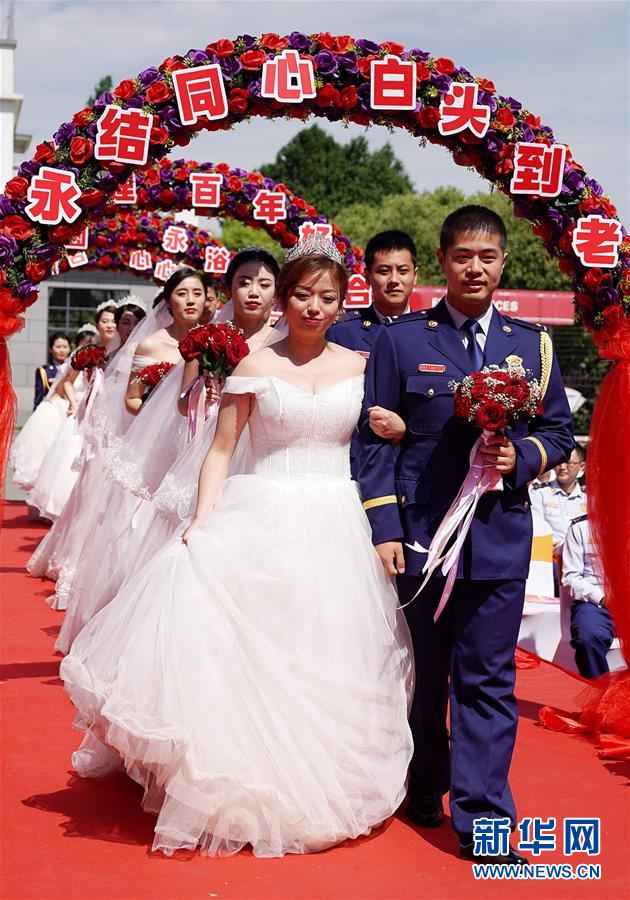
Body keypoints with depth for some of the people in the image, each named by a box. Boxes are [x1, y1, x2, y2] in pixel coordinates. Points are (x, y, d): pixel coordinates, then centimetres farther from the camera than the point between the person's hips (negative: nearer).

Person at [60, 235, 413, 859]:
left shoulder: (361, 366, 8)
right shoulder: (254, 366, 3)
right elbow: (221, 450, 1)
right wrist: (203, 520, -9)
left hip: (335, 528, 2)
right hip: (260, 524, -1)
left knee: (327, 660, 3)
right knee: (245, 649, -9)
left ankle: (315, 791, 17)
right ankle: (240, 785, 6)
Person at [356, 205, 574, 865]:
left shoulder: (532, 345, 10)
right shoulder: (400, 340, 3)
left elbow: (559, 431, 13)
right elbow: (374, 440, -1)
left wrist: (522, 457, -9)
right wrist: (383, 528, -8)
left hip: (499, 534, 1)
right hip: (419, 532, -1)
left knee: (488, 680, 1)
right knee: (421, 673, 12)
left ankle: (481, 818, 6)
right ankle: (424, 787, 32)